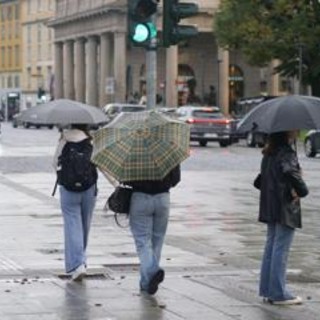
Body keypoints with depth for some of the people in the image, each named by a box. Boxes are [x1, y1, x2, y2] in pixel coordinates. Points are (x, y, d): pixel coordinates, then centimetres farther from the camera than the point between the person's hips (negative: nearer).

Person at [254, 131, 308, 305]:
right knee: (281, 250, -3)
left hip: (270, 207, 9)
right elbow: (290, 172, -34)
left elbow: (260, 181, 17)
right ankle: (278, 294, 1)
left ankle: (267, 290, 19)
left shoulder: (269, 154, 11)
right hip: (285, 208, -9)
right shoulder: (287, 153, -16)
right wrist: (302, 190, -21)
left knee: (271, 247, 14)